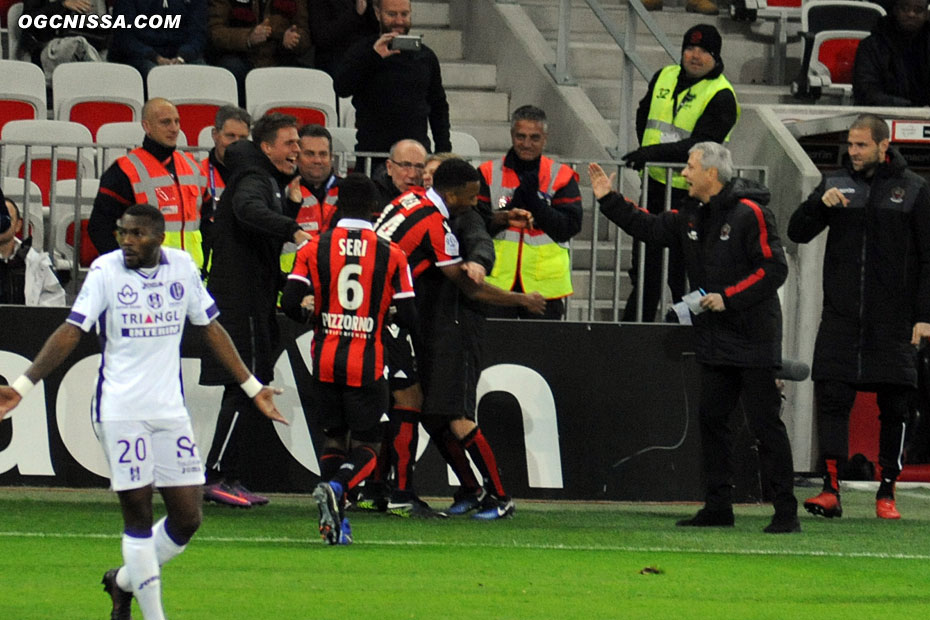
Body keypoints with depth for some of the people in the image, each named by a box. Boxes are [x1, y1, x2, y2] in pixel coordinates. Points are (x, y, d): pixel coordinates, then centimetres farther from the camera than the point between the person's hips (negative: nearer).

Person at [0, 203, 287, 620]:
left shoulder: (183, 267, 5)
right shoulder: (106, 270, -5)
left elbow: (211, 329, 16)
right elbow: (71, 332, -7)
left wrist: (253, 388, 19)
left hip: (170, 410, 4)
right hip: (119, 410, -4)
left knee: (187, 519, 2)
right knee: (138, 518, -3)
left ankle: (124, 581, 25)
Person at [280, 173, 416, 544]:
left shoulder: (314, 248, -1)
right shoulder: (391, 255, -4)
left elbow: (290, 303, -7)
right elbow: (408, 316, -4)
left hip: (326, 359, 2)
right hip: (367, 364, -2)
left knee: (334, 437, 17)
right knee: (367, 445, 5)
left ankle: (333, 520, 5)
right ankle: (335, 488, -25)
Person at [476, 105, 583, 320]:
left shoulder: (562, 177, 5)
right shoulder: (489, 173, 6)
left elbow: (570, 227, -5)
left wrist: (535, 200, -15)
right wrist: (505, 218, -20)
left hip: (545, 285, 0)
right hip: (497, 280, 0)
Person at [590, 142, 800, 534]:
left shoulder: (749, 214, -14)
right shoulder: (693, 216, 11)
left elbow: (774, 269, -17)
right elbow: (650, 228, 21)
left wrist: (728, 298, -20)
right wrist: (608, 201, 14)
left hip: (754, 340, -8)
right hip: (715, 342, 8)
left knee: (765, 424, -7)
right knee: (711, 420, 9)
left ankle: (786, 512, -4)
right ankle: (717, 508, 17)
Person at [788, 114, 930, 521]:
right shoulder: (835, 184, 9)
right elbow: (797, 233, 7)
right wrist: (819, 204, -13)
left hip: (894, 320, -2)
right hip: (841, 317, 2)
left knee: (894, 407, 1)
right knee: (831, 399, -8)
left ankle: (887, 492, 10)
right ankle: (831, 490, -10)